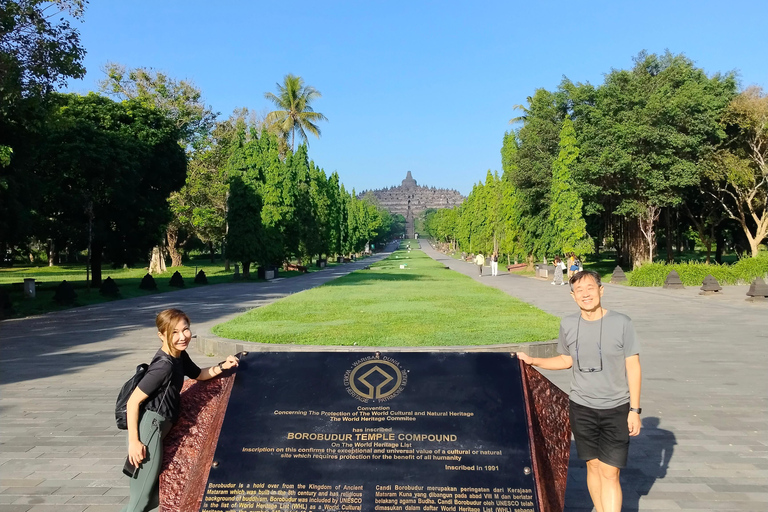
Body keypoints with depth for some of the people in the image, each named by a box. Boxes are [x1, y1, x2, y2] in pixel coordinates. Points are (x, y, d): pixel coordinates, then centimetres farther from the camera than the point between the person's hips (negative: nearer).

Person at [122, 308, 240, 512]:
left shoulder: (180, 356, 7)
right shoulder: (164, 366, -21)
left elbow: (199, 374, 25)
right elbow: (133, 401, -19)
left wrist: (222, 366, 7)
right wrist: (134, 441, -19)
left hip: (157, 426, 10)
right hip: (148, 426, -10)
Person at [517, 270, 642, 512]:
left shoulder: (621, 322, -10)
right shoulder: (568, 324, -2)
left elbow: (633, 367, -6)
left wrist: (635, 409, -8)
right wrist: (533, 361, 3)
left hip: (616, 410, -3)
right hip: (581, 408, 3)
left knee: (609, 473, -4)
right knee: (593, 467, 13)